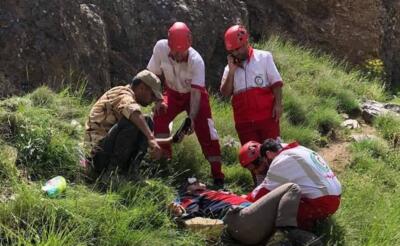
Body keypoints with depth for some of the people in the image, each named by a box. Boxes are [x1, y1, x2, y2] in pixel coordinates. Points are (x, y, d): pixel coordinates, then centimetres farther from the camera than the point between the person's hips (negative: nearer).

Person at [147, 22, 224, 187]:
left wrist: (191, 118, -48)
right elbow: (154, 75, -10)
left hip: (194, 93, -3)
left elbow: (196, 93, -36)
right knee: (159, 118, -21)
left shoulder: (196, 60, -34)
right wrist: (157, 100, -16)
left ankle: (217, 175, -6)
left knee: (205, 130, -13)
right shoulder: (160, 48, -25)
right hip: (173, 93, 3)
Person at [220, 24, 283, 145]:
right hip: (244, 121, 3)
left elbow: (276, 83, -1)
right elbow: (225, 93, 2)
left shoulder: (264, 57, 3)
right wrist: (232, 71, -5)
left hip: (267, 116, -3)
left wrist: (278, 104, -12)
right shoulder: (230, 67, 12)